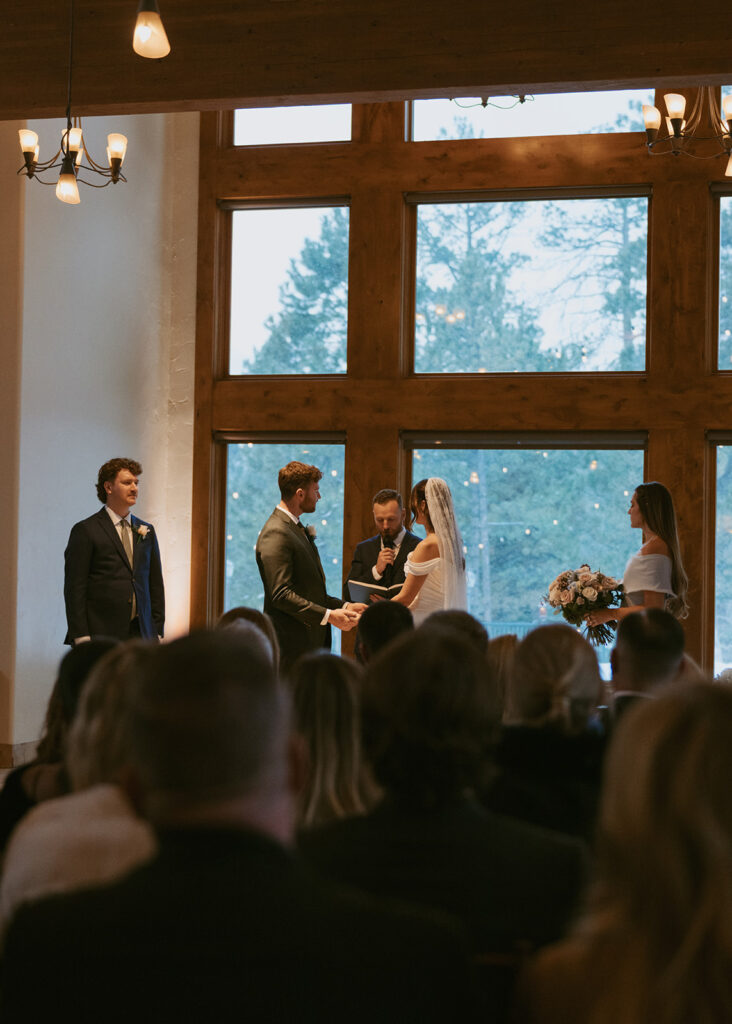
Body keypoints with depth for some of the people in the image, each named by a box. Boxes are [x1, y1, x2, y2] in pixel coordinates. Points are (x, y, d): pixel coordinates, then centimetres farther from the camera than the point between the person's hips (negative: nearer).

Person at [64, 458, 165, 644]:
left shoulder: (147, 531, 16)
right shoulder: (85, 531, 0)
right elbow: (74, 588, -5)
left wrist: (157, 630, 10)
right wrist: (81, 637, -11)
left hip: (141, 634, 5)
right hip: (101, 635, -5)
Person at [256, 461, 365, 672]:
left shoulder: (297, 529, 20)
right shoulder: (275, 534, -13)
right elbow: (281, 594, -20)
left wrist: (343, 607, 13)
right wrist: (328, 615, -21)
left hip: (312, 642, 9)